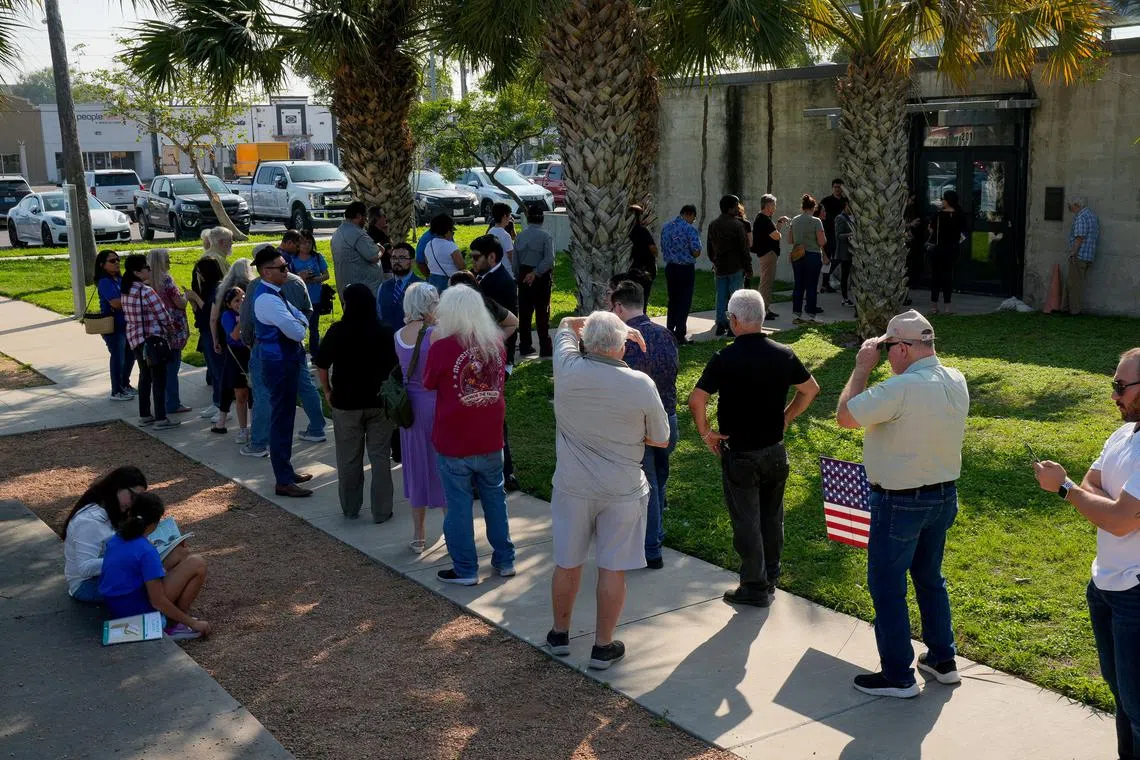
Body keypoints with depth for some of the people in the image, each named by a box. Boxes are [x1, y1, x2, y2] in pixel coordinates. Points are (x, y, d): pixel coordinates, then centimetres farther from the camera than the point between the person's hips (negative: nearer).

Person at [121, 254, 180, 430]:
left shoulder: (125, 292, 6)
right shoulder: (146, 291, -18)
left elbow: (128, 315, 10)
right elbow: (162, 315, -16)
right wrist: (171, 329, 3)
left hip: (135, 338, 8)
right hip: (153, 339, -8)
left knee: (145, 376, 18)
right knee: (159, 379, -2)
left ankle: (144, 415, 24)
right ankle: (161, 419, -1)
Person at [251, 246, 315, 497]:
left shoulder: (274, 293, 11)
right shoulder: (267, 299, -21)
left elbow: (301, 319, 14)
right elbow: (297, 332, -24)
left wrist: (297, 323, -8)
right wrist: (300, 325, -2)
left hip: (284, 361, 11)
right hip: (280, 364, -11)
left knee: (284, 418, 18)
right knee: (281, 420, -5)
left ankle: (286, 471, 30)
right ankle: (283, 481, 1)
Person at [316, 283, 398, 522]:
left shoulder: (337, 332, -10)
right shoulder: (385, 333, -8)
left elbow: (321, 365, -3)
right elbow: (395, 367, -3)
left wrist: (328, 391, 10)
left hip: (345, 403, 0)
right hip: (379, 403, 0)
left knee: (349, 459, 12)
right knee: (380, 458, 8)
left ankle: (350, 509, 23)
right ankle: (381, 511, 11)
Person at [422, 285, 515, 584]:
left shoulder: (442, 347, -17)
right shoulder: (496, 342, -3)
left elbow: (429, 383, -2)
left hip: (454, 444, -4)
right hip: (491, 440, 4)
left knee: (459, 504, 7)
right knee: (495, 497, 18)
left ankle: (466, 569, 16)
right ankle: (504, 560, 28)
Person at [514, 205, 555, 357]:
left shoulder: (520, 236, 2)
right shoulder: (546, 236, -12)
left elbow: (515, 260, 3)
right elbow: (549, 259, -21)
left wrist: (519, 277, 7)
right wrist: (536, 273, -17)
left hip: (524, 276, 4)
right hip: (541, 278, -4)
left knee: (524, 312, 11)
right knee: (542, 313, 2)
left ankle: (525, 347, 16)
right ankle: (545, 349, 4)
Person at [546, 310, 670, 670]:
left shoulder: (567, 370, -12)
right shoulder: (641, 385, -15)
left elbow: (567, 324, 10)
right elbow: (661, 440, -2)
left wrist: (609, 325, 11)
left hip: (572, 488, 2)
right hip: (622, 492, -2)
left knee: (567, 564, 17)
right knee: (613, 569, 9)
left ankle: (559, 634, 34)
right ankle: (603, 646, 20)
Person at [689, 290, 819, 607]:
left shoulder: (725, 359, -18)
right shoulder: (784, 354, -4)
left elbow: (696, 400, -23)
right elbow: (811, 389, 8)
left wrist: (706, 432, -9)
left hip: (739, 454, -5)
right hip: (775, 451, 5)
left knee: (746, 522, 7)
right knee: (772, 517, 19)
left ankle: (755, 587, 16)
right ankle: (771, 577, 33)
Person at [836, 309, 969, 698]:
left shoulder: (901, 389, -28)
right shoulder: (957, 382, -1)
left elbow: (845, 416, -20)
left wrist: (863, 367, -11)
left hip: (900, 503, -8)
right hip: (944, 495, 8)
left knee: (887, 587, 6)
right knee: (930, 578, 24)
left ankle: (897, 676, 14)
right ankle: (942, 659, 34)